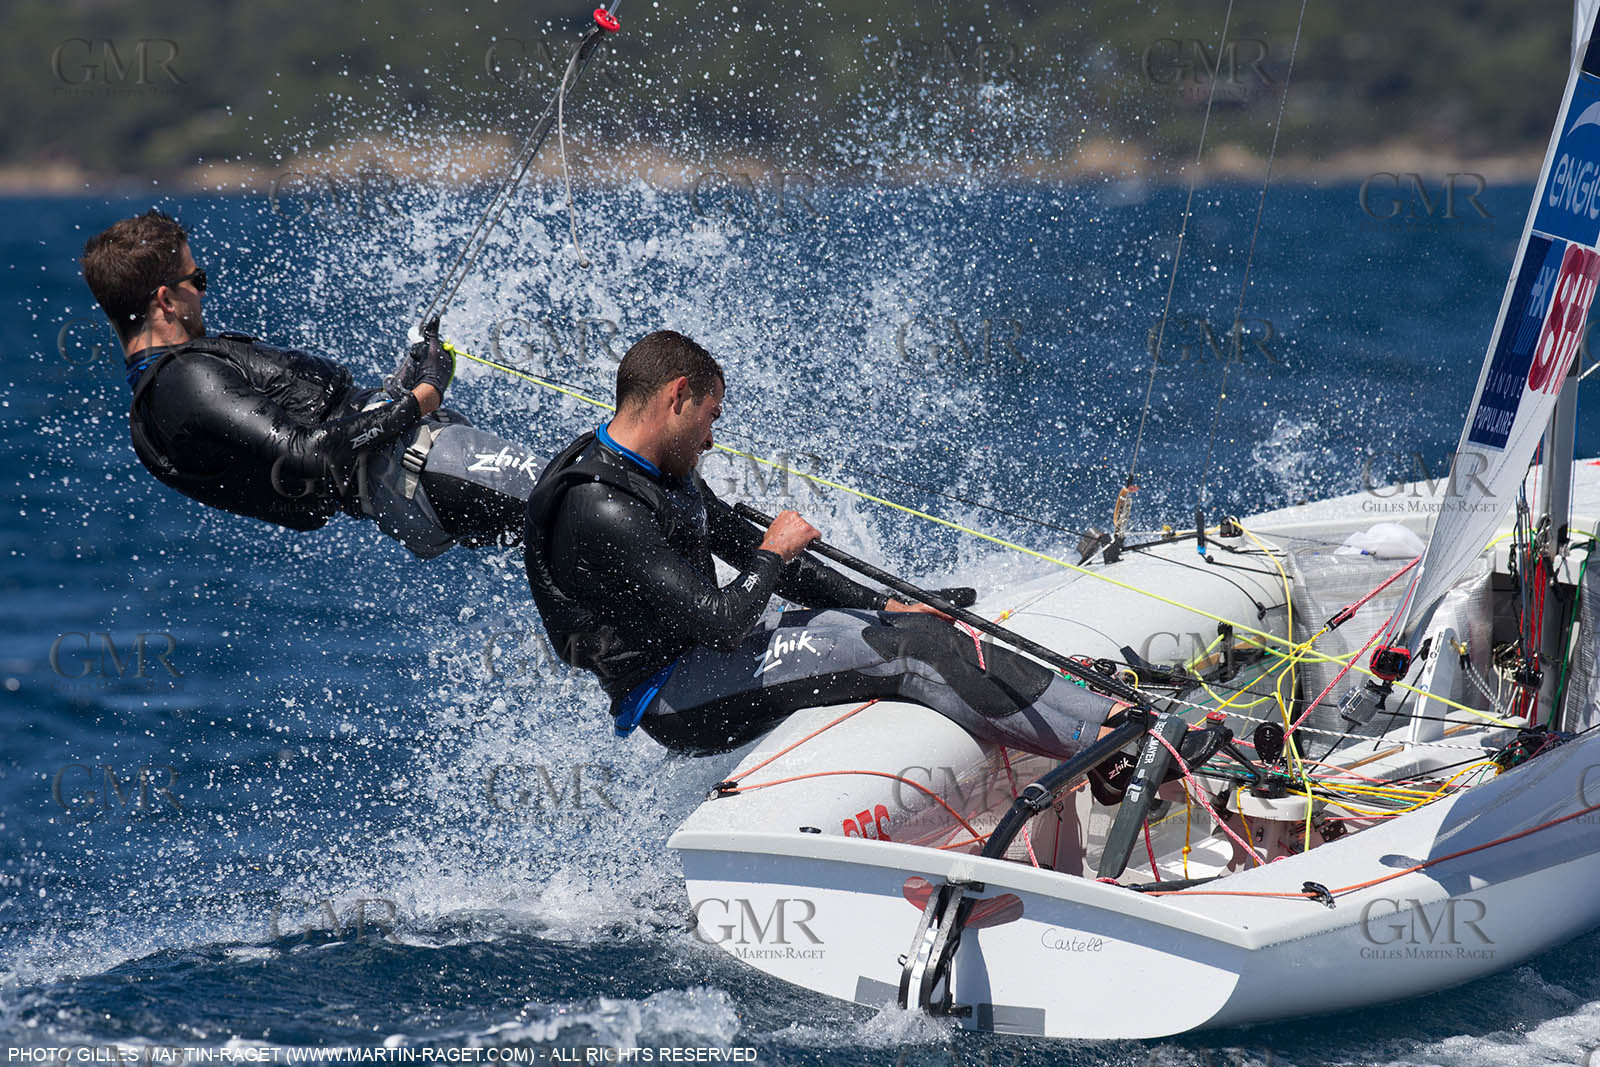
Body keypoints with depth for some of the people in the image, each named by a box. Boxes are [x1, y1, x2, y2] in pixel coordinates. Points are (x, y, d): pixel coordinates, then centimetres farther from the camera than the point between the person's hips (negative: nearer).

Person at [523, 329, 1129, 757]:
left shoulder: (665, 476, 11)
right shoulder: (601, 512, -23)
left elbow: (746, 549, 18)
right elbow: (721, 623, -26)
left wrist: (885, 606, 11)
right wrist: (775, 553, -7)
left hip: (707, 660, 10)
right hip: (673, 699, -10)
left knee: (915, 627, 0)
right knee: (899, 651, -17)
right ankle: (1104, 733, -15)